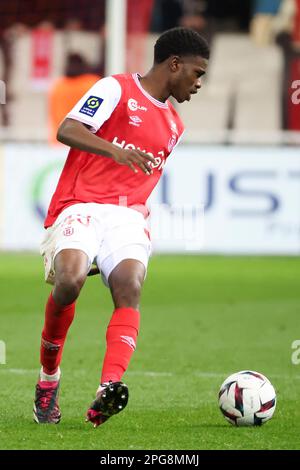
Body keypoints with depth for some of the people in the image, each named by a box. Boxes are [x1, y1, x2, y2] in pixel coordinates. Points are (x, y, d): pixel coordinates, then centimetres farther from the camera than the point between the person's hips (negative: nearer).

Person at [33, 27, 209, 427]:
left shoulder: (174, 127, 24)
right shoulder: (116, 89, 2)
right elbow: (67, 130, -11)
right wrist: (114, 149, -26)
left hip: (127, 216, 5)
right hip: (81, 206, -5)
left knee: (130, 286, -25)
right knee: (70, 278, -30)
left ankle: (108, 390, -42)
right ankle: (48, 380, -7)